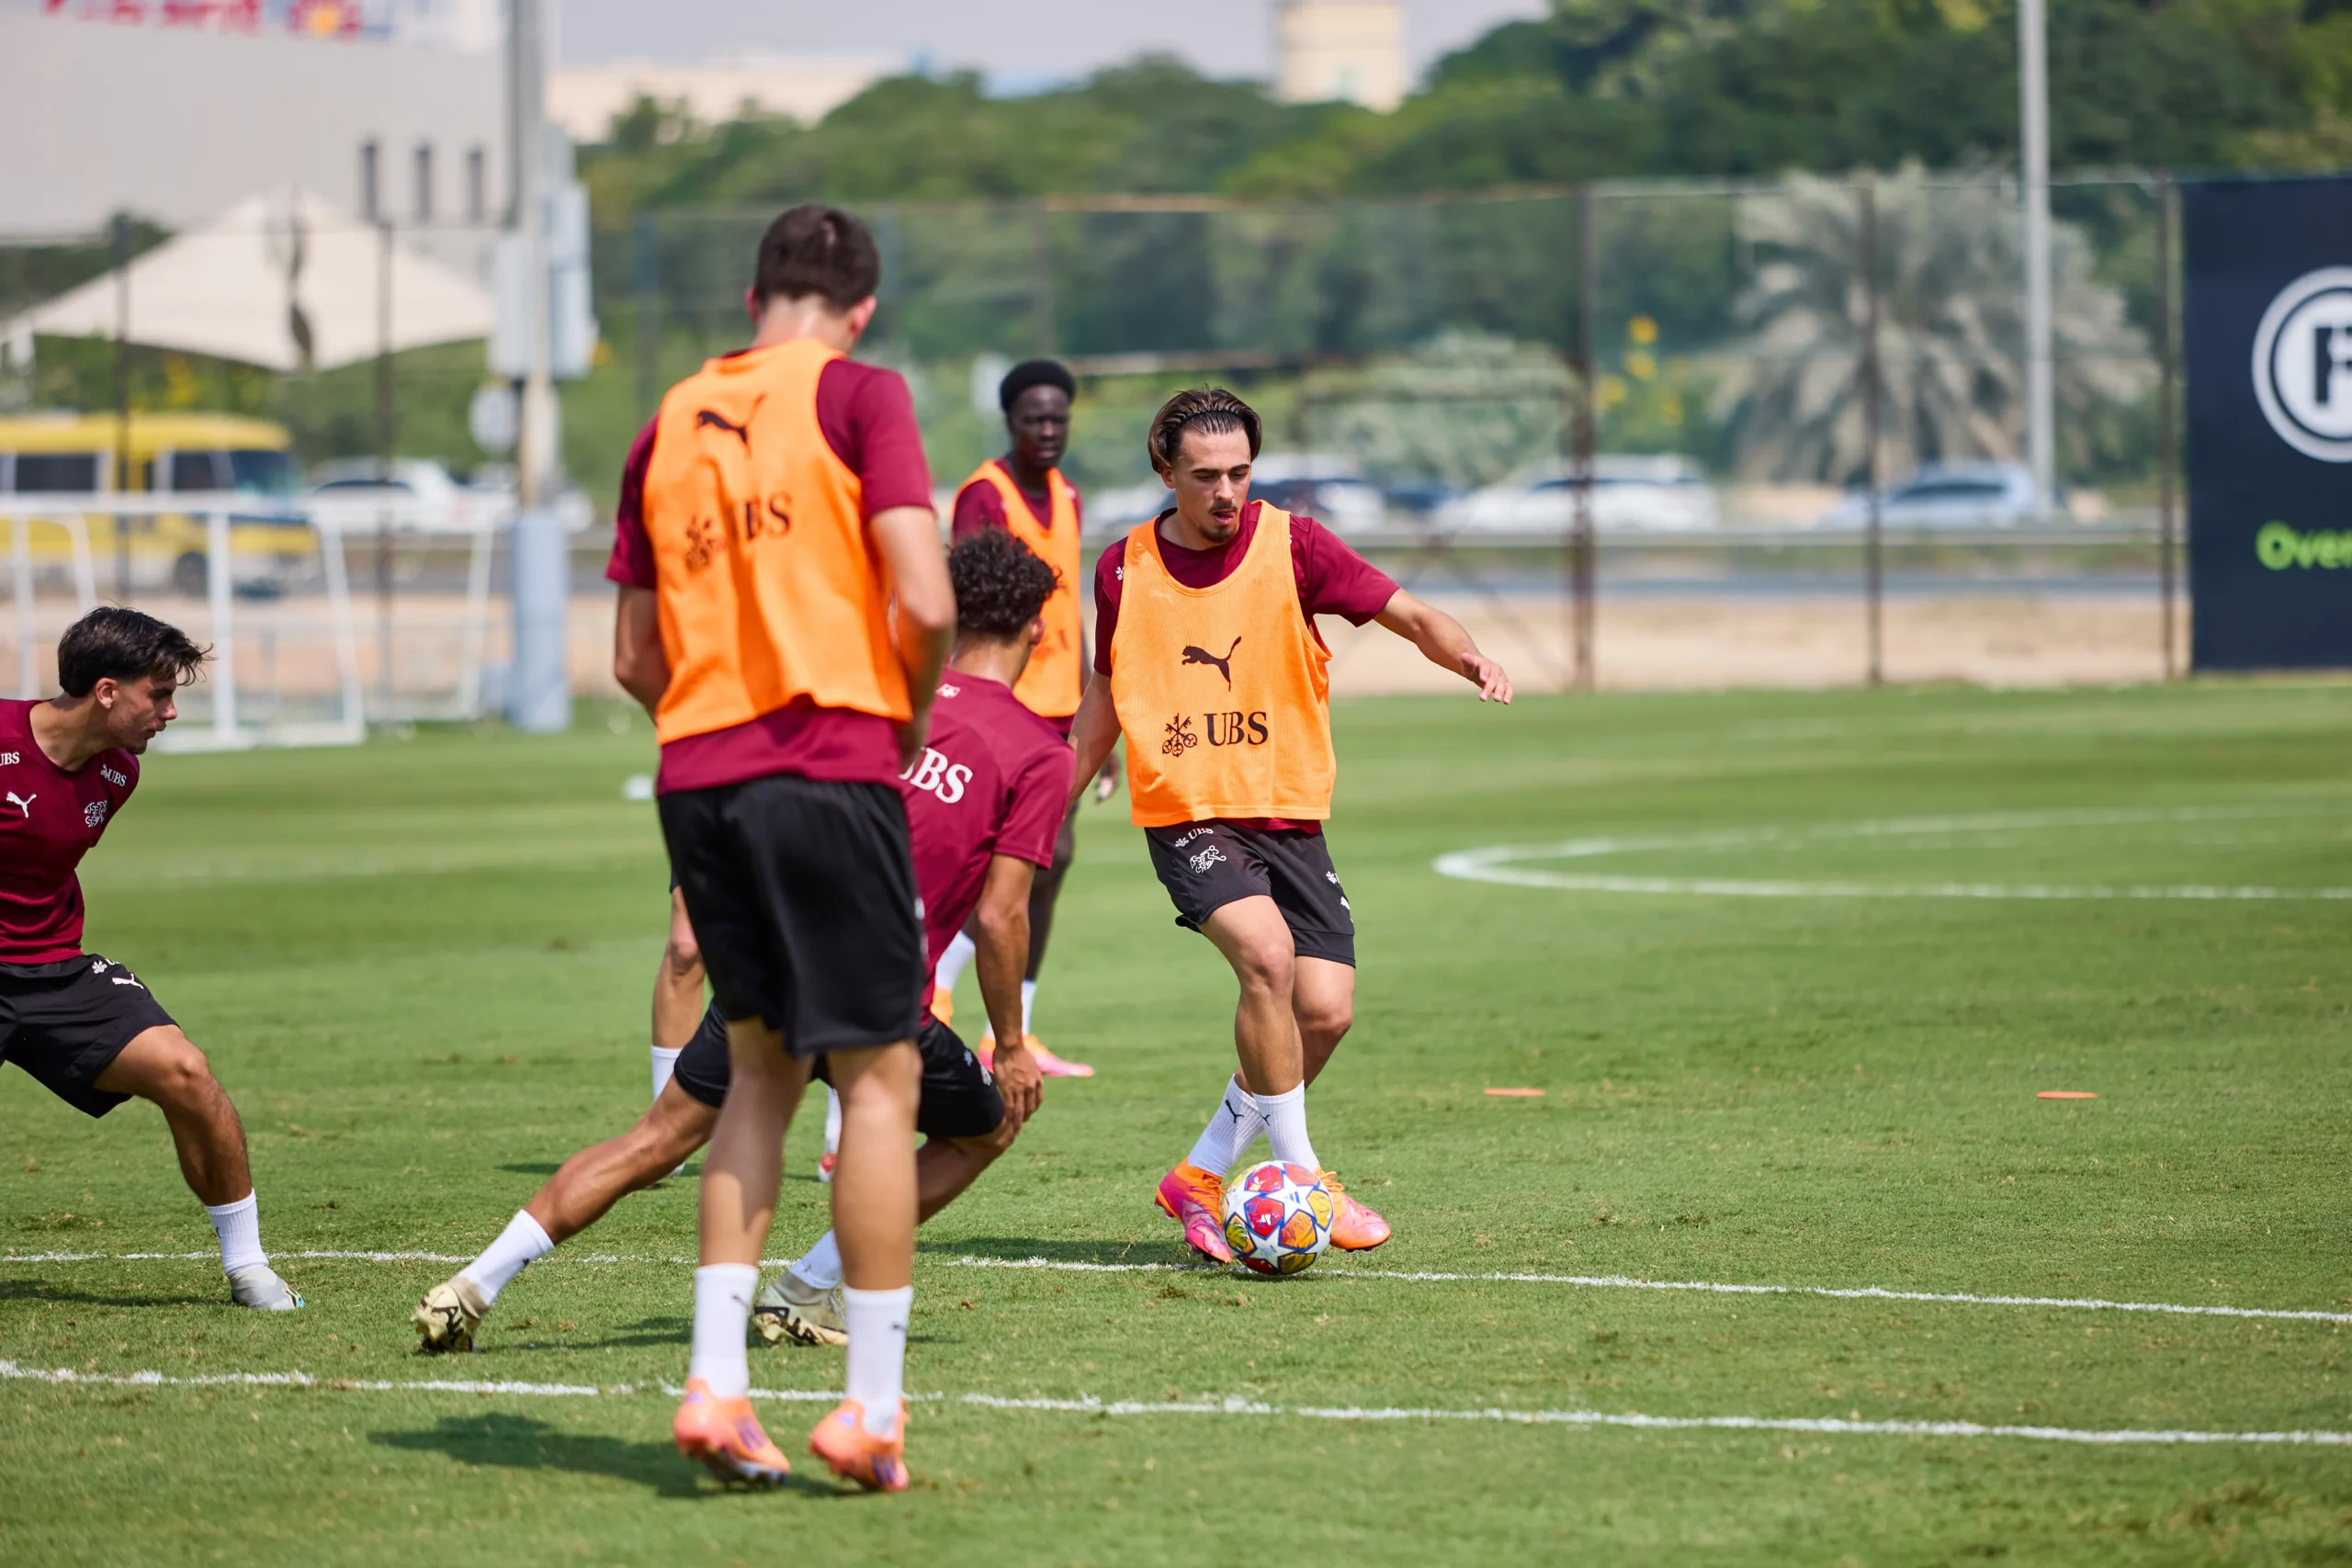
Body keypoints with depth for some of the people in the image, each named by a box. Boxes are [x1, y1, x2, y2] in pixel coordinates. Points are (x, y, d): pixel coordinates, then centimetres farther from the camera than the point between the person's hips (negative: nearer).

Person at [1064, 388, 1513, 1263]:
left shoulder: (1293, 546, -2)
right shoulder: (1124, 571, 2)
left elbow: (1411, 616, -4)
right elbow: (1105, 698, 16)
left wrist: (1470, 659, -25)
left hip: (1289, 815, 2)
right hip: (1187, 817, -2)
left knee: (1325, 1010, -9)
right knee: (1267, 953, -28)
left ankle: (1201, 1178, 11)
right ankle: (1298, 1175, -16)